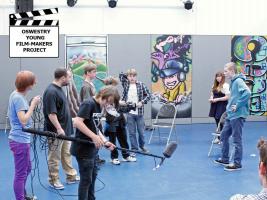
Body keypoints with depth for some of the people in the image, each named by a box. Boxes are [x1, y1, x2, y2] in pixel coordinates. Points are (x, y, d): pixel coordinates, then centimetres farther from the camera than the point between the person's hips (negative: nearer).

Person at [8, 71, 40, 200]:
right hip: (20, 140, -11)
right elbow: (23, 121, -26)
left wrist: (32, 105, 4)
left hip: (21, 139, 11)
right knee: (21, 173, 1)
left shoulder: (17, 95, 9)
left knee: (27, 169, 24)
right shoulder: (18, 97, -21)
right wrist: (33, 104, -21)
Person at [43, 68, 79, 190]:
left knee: (67, 154, 17)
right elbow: (51, 113, -25)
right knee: (54, 157, 4)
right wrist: (59, 128, -26)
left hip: (65, 130, 10)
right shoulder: (51, 92, -21)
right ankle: (53, 180, 15)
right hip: (56, 131, -10)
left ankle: (71, 176, 27)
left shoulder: (60, 89, 10)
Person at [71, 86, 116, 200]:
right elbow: (77, 122, -28)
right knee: (86, 179, -1)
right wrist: (94, 137, -29)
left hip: (92, 148, 10)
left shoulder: (98, 107, 11)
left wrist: (105, 141, 1)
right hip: (83, 149, -10)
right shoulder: (88, 104, -18)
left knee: (93, 175, 21)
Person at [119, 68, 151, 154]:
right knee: (132, 132, 5)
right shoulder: (126, 84, 4)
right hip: (129, 112, 1)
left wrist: (142, 102, -13)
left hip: (139, 112, -1)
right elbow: (121, 75, 14)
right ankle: (134, 149, 15)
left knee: (141, 131, 10)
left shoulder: (141, 85, -3)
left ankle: (142, 146, 32)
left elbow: (148, 95, 0)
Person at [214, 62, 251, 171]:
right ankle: (225, 159, 28)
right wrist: (230, 106, 11)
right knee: (224, 136, 16)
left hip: (237, 115, -10)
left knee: (237, 140, -1)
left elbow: (247, 93, -30)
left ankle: (237, 164, 8)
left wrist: (238, 106, -23)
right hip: (230, 115, 10)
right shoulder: (233, 82, 15)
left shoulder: (238, 81, -15)